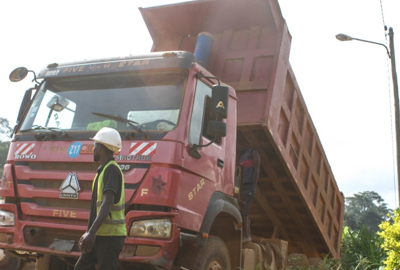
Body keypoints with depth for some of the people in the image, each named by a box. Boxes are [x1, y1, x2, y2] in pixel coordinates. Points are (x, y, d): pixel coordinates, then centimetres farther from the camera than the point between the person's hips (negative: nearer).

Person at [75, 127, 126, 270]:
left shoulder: (112, 169, -13)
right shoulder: (102, 170, 17)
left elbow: (108, 203, -23)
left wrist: (91, 233, -28)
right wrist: (88, 233, 23)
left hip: (110, 235, -10)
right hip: (99, 235, 10)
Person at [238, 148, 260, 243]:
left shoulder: (253, 152, 4)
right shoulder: (241, 155, 24)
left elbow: (256, 169, -6)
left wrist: (253, 186, -15)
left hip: (248, 186, -7)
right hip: (241, 186, 7)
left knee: (243, 210, -15)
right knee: (245, 211, 1)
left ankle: (246, 236, -15)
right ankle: (247, 235, 0)